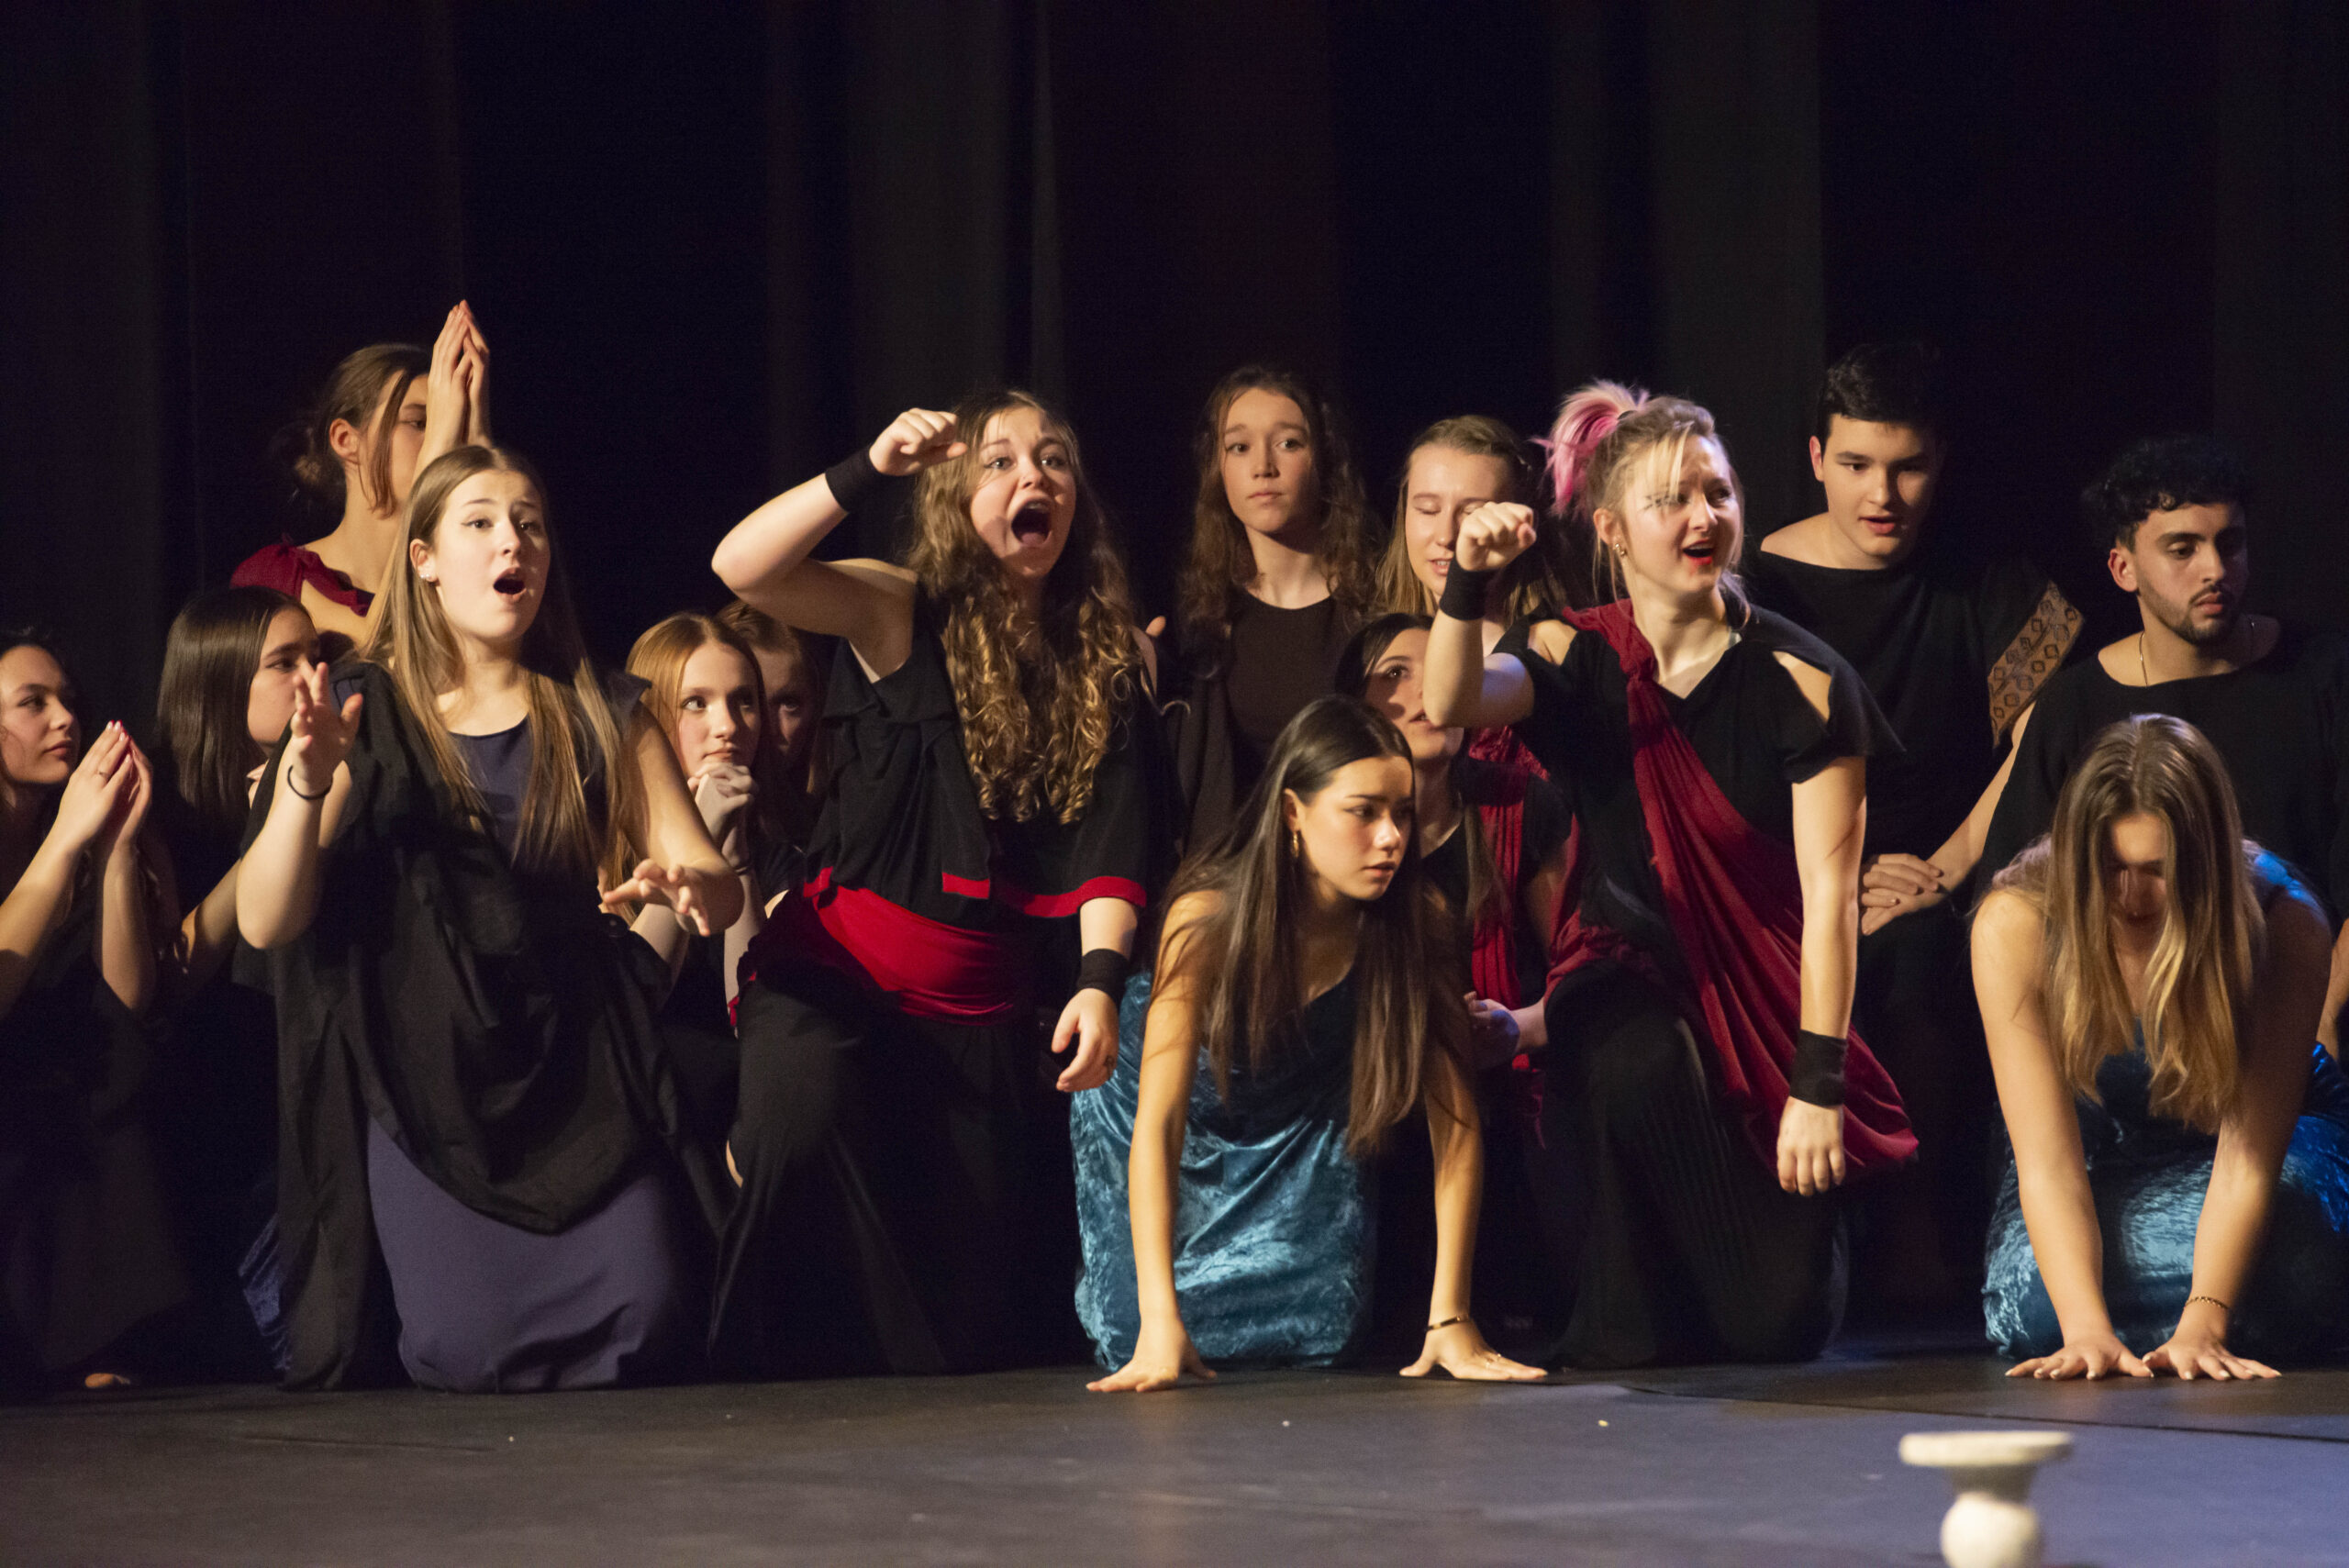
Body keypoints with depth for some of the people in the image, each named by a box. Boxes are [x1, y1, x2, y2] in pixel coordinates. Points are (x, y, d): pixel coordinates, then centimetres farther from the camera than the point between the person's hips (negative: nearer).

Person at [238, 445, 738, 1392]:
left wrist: (692, 886, -20)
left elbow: (720, 883, 5)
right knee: (469, 1349, -19)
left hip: (581, 1068, 2)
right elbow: (265, 922, -3)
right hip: (425, 1075, -2)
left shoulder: (600, 717, 12)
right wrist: (307, 782, -20)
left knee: (649, 1322, -20)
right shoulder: (365, 716, 6)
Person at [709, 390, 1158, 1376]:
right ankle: (777, 1367, -16)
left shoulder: (1108, 663, 4)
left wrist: (1100, 979, -21)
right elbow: (741, 567, -19)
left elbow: (1111, 845, -6)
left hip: (991, 999, 3)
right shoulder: (902, 618, -3)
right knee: (802, 1120, -34)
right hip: (838, 967, -3)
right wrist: (870, 470, -28)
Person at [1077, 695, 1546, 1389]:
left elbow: (1454, 1121, -25)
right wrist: (1160, 1320, -48)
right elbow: (1158, 1121, -39)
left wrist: (1450, 1318, -32)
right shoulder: (1208, 917, -36)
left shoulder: (1413, 926, -27)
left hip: (1303, 1126, 2)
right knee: (1137, 1336, -14)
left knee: (1313, 1330, -15)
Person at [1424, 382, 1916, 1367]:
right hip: (1628, 978, 1)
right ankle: (1630, 1321, -12)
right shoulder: (1576, 659, -1)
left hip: (1767, 992, -1)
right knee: (1644, 1063, -38)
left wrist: (1818, 1084, -17)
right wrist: (1468, 584, -39)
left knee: (1781, 1326, -11)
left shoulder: (1801, 681, -8)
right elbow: (1451, 705, -22)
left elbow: (1830, 895, -11)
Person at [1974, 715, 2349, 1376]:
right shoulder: (2015, 926, -28)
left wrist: (2202, 1325, -47)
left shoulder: (2284, 926, -28)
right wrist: (2088, 1329, -46)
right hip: (2105, 1144, 1)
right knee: (2039, 1310, -31)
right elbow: (2048, 1161, -31)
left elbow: (2246, 1161, -32)